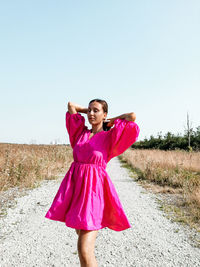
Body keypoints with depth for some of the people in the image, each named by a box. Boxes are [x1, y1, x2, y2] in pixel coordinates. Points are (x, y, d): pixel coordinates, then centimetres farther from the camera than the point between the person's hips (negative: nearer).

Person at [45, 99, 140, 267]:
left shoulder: (109, 137, -1)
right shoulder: (82, 132, 11)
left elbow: (132, 116, -11)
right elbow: (71, 105, 20)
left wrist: (111, 121, 3)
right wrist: (89, 110, 23)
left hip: (94, 189, -6)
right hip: (75, 186, 6)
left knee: (84, 250, -10)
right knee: (82, 235, 21)